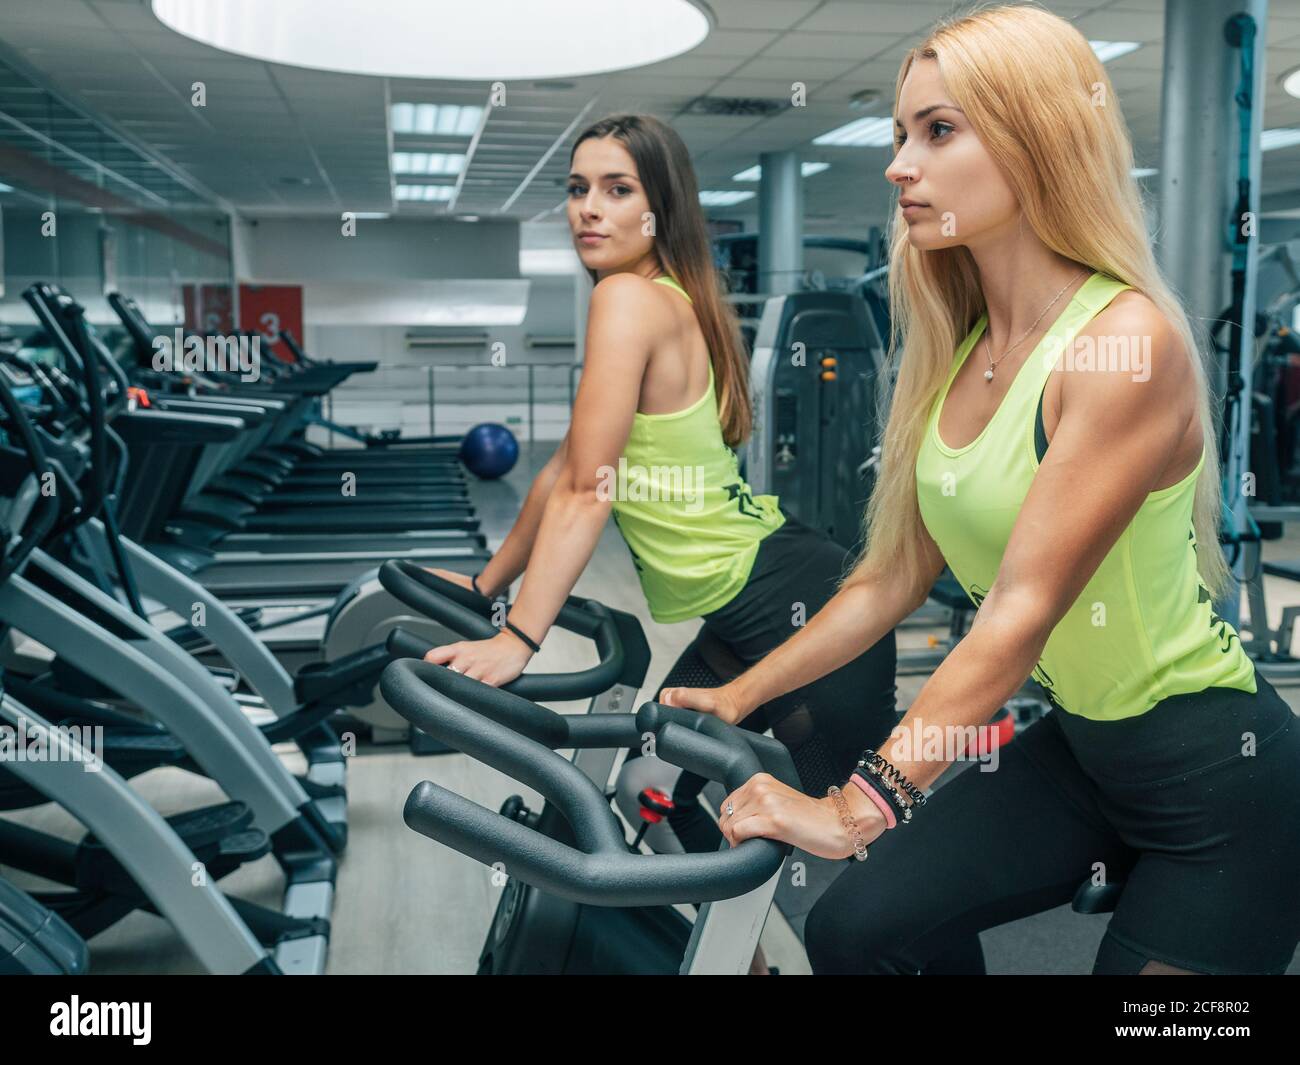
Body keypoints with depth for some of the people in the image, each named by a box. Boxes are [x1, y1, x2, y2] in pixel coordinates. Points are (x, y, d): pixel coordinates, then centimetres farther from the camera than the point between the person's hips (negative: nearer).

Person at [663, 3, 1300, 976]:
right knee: (854, 926, -6)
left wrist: (862, 807, -32)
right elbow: (893, 576, 5)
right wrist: (741, 696, 4)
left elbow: (1020, 611, -29)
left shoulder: (1128, 343, -22)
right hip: (1077, 745, 6)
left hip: (1216, 771, -6)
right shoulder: (954, 351, 2)